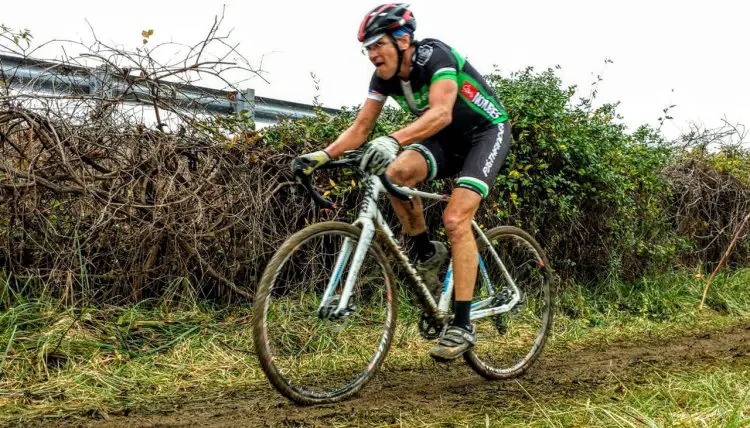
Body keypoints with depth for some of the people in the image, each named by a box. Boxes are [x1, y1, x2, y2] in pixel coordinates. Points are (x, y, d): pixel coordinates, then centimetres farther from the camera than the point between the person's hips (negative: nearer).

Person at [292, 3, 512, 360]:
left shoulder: (435, 56, -28)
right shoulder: (384, 77, -7)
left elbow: (441, 113, -44)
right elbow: (360, 128, -7)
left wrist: (393, 140, -59)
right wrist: (322, 155, -23)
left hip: (486, 132, -6)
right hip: (446, 140, 6)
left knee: (455, 219, -23)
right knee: (397, 173, -25)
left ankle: (462, 326, -18)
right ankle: (427, 254, -3)